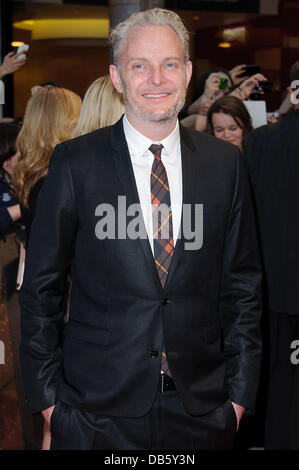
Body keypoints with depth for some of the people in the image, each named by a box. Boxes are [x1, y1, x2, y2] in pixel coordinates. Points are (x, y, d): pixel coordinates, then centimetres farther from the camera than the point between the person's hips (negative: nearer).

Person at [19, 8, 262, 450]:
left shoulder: (225, 162, 3)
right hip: (95, 410, -2)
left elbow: (242, 282, 6)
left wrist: (240, 391, 3)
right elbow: (41, 286, 0)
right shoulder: (75, 162, -4)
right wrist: (46, 395, -3)